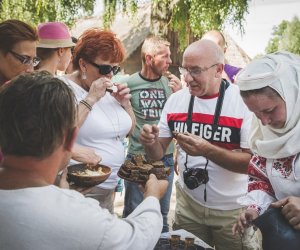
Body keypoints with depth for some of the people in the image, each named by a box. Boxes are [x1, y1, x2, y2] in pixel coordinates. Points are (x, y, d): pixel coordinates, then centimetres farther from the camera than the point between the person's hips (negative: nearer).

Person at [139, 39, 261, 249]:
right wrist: (150, 142, -19)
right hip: (188, 203, 4)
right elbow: (159, 153, 4)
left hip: (234, 210, -3)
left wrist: (207, 150, -32)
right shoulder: (175, 100, -2)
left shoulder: (245, 101, -16)